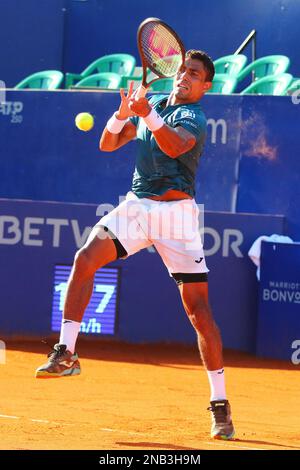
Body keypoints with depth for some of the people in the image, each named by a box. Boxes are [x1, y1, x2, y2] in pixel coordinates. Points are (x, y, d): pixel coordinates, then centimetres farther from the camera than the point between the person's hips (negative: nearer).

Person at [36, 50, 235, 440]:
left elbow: (174, 145, -28)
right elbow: (108, 144, 13)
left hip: (175, 212, -5)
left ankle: (220, 404, 0)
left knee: (198, 307, -6)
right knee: (86, 258, -18)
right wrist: (122, 114, -7)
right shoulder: (153, 104, 14)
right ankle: (66, 353, -12)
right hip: (137, 205, 5)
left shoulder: (194, 117, -6)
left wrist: (148, 115, -44)